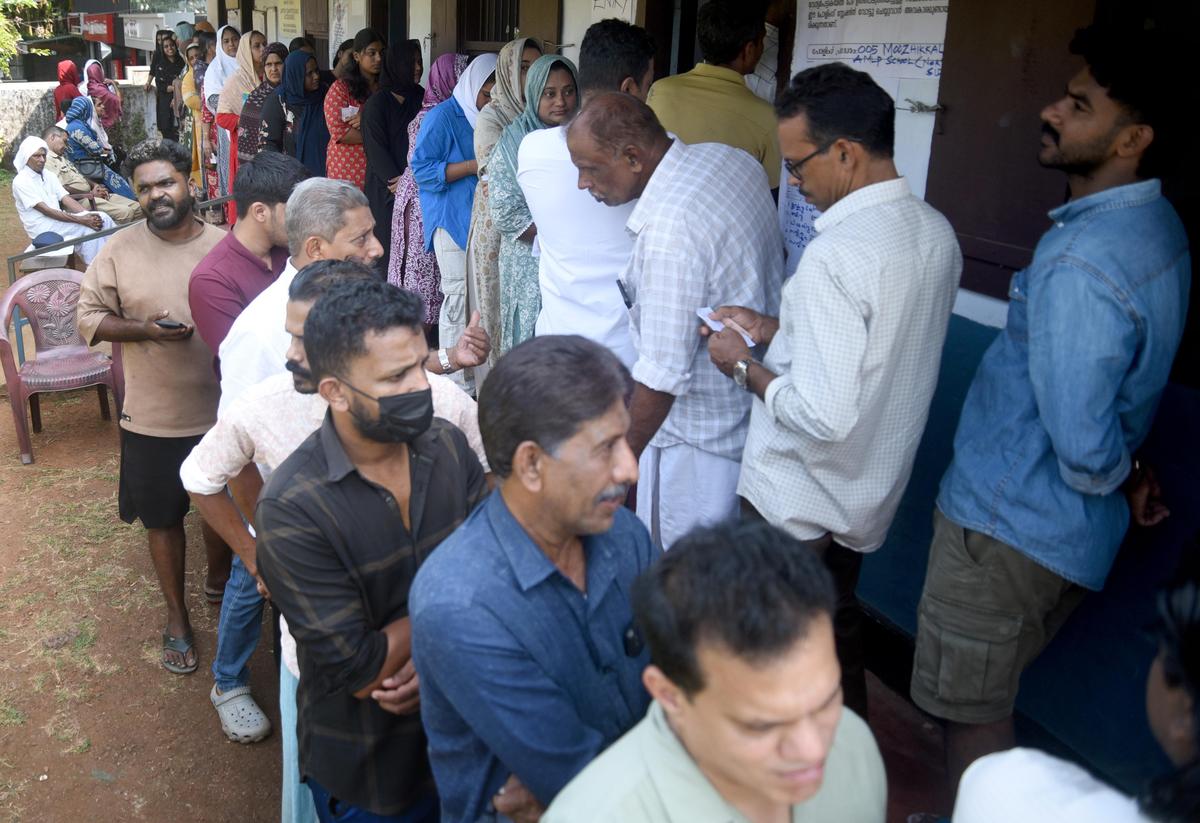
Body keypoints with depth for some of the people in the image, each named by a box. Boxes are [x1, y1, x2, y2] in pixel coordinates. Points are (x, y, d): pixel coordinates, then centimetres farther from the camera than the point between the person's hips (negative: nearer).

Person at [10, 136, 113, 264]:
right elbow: (46, 211, -18)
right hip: (42, 228, -7)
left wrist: (88, 215, -16)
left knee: (103, 218, -14)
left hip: (57, 219, 7)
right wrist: (81, 220, -25)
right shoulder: (21, 181, -11)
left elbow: (66, 199, 4)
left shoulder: (49, 175, 11)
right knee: (88, 228, -26)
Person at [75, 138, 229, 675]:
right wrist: (144, 330, -19)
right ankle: (177, 616, 32)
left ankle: (220, 579, 48)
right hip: (152, 418, 0)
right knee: (163, 518, 13)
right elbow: (89, 318, -3)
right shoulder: (119, 250, -6)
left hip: (221, 411, 0)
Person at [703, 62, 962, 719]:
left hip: (796, 505, -8)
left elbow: (826, 415, -32)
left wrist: (743, 367, -16)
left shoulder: (835, 255, -29)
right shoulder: (935, 232, -1)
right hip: (871, 493, 9)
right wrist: (778, 330, 6)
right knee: (837, 626, 27)